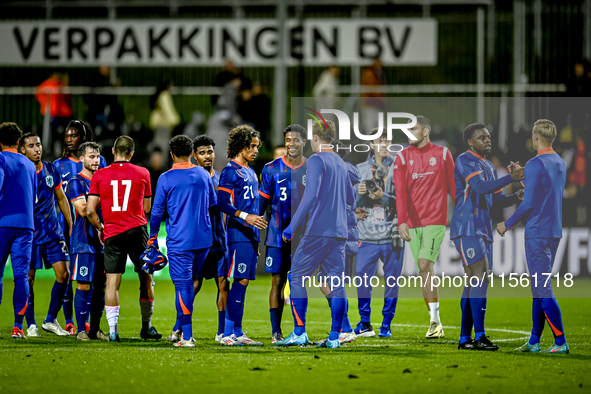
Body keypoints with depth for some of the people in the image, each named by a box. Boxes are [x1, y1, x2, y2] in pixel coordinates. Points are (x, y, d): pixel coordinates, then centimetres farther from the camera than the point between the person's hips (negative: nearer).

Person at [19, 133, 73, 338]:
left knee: (63, 274, -3)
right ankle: (31, 325, 9)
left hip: (53, 230, 4)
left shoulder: (51, 170, 5)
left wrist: (70, 225, 12)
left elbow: (61, 198, 15)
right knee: (28, 278, -2)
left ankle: (51, 320, 10)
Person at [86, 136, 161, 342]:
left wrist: (100, 228, 16)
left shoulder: (99, 175, 2)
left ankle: (113, 329, -9)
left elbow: (90, 210, -1)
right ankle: (147, 327, 16)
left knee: (112, 282, 1)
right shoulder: (142, 174, 3)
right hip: (137, 230, 0)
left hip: (112, 233, 0)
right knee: (146, 279, 11)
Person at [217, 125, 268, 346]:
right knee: (241, 280, -11)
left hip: (250, 234, 9)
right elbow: (222, 203, -15)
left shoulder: (250, 172, 20)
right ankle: (228, 334, -10)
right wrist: (245, 217, -25)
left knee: (243, 282, 8)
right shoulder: (230, 171, -7)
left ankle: (237, 333, 10)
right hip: (238, 234, -9)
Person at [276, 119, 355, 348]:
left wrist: (292, 227, -18)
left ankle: (300, 333, -6)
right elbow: (350, 199, 25)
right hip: (339, 233, 7)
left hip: (318, 232, -7)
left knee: (297, 278, 0)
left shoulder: (316, 161, -7)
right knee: (336, 284, 4)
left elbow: (311, 195, -18)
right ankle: (335, 337, 0)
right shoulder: (341, 163, 16)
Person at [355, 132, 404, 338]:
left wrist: (383, 197, -16)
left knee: (392, 279, 1)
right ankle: (365, 323, 12)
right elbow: (352, 203, 11)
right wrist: (359, 193, -9)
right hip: (367, 234, 1)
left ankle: (386, 324, 10)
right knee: (362, 277, -2)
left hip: (392, 234, -1)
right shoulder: (360, 170, 11)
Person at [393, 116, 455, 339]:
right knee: (424, 270, 5)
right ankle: (435, 324, 11)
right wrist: (402, 221, -16)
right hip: (413, 223, 3)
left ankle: (435, 319, -14)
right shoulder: (402, 158, 5)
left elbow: (453, 187, 9)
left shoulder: (442, 154, 4)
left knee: (425, 265, -18)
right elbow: (400, 192, -4)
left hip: (436, 220, -3)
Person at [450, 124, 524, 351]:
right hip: (467, 228, -9)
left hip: (483, 230, 9)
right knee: (479, 279, -16)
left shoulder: (488, 166, 21)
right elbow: (480, 187, -23)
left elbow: (497, 200, 23)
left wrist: (517, 196, 4)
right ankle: (479, 336, -19)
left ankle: (465, 338, 10)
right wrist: (511, 178, -26)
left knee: (472, 283, 8)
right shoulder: (465, 161, -8)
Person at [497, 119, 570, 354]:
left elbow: (528, 203, -17)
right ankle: (534, 341, 14)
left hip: (537, 234, -9)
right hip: (554, 232, 9)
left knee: (543, 290, -7)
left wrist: (508, 224, -4)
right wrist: (520, 176, 30)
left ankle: (561, 342, -10)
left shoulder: (535, 165, -15)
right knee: (539, 289, 13)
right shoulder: (560, 164, 12)